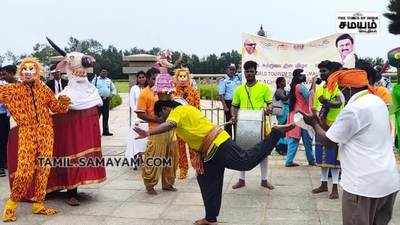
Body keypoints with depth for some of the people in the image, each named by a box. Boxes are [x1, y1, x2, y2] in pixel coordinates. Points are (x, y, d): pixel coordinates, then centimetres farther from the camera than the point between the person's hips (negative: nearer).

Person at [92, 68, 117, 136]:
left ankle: (105, 131, 14)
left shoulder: (109, 80, 16)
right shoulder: (96, 79, 5)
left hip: (106, 100, 4)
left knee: (106, 116, 8)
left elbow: (113, 89, 21)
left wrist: (111, 95, 7)